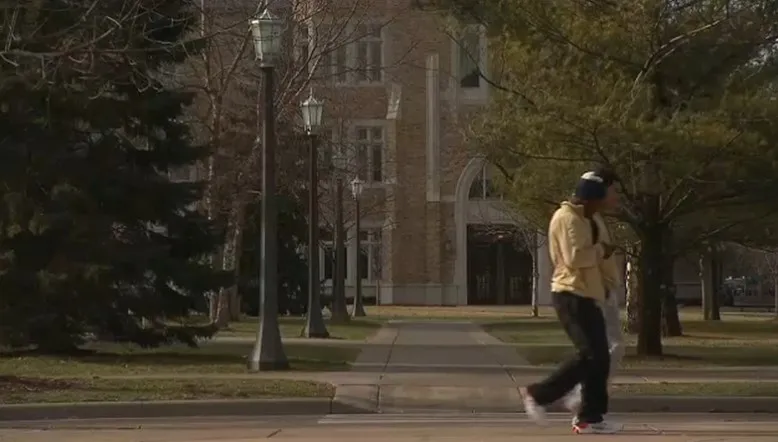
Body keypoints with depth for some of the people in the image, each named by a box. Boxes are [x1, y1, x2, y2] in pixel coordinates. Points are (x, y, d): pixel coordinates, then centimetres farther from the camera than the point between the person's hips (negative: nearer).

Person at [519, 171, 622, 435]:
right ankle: (539, 394, -8)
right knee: (589, 354, -14)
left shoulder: (581, 219, 21)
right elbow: (574, 257, -23)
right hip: (572, 295, -10)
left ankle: (590, 418, 8)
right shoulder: (568, 218, -13)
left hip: (584, 296, 10)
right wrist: (600, 251, -10)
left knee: (599, 357, 6)